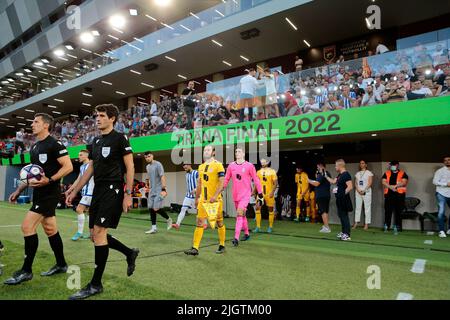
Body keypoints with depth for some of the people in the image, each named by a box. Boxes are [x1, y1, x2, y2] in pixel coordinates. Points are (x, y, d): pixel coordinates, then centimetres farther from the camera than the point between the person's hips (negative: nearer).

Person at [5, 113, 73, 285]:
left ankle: (26, 271, 2)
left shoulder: (55, 144, -11)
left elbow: (68, 166, -18)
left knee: (27, 227, -10)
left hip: (49, 194, -9)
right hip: (39, 194, 9)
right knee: (50, 229, 13)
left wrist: (49, 180, -26)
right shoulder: (34, 147, 16)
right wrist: (19, 190, 19)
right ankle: (61, 265, 24)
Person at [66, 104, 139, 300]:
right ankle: (130, 253, 27)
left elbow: (130, 167, -9)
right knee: (95, 235, 7)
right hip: (98, 191, 8)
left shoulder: (120, 139, -5)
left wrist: (128, 194, -16)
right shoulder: (95, 142, 17)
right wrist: (74, 191, 20)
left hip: (113, 190, -8)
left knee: (99, 232, -11)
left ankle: (96, 284, 2)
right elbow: (90, 169, 21)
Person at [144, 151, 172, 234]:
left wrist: (163, 189, -23)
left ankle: (168, 219, 14)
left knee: (156, 208, -12)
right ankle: (154, 228, 13)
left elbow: (162, 177, -16)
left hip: (159, 191, -8)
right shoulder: (148, 166, 14)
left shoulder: (158, 164, -10)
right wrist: (150, 188, 19)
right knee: (151, 209, 5)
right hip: (152, 191, 8)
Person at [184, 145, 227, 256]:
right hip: (203, 199, 6)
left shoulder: (218, 165, -8)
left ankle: (222, 246, 23)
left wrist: (215, 196, -22)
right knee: (199, 222, 2)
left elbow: (221, 183, -13)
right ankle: (195, 248, 5)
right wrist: (196, 198, 18)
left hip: (215, 199, -6)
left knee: (219, 222, 8)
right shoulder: (201, 167, 13)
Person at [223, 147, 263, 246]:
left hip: (245, 194, -5)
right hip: (235, 195, 5)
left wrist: (259, 192, 1)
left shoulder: (249, 166, -6)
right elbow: (226, 179, 9)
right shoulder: (231, 166, 5)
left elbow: (255, 179, -1)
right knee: (242, 215, 16)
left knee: (240, 214, -15)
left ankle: (236, 238, -15)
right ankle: (246, 233, 33)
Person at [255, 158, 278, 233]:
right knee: (257, 209, -4)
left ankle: (270, 227, 18)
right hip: (260, 193, 3)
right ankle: (258, 227, 3)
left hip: (269, 194, -3)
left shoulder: (272, 171, -4)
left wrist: (272, 192, -17)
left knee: (270, 210, 6)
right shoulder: (259, 172, 8)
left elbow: (275, 183, -6)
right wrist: (254, 191, 11)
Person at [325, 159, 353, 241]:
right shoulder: (339, 175, 14)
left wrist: (344, 193, -17)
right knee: (341, 215, 17)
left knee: (344, 216, -6)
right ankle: (343, 232, 29)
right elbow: (333, 181, 22)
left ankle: (347, 235, -1)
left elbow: (350, 187, -23)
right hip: (340, 199, 10)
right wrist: (325, 176, 20)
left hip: (344, 199, -10)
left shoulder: (346, 175, -17)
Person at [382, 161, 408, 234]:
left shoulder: (402, 174, 8)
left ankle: (396, 228, 4)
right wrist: (391, 187, -13)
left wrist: (395, 186, -17)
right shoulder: (386, 173, 14)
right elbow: (383, 182, 2)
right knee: (387, 211, 3)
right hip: (389, 194, 2)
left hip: (399, 195, -2)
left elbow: (404, 182, -6)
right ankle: (386, 226, 12)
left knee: (398, 212, -1)